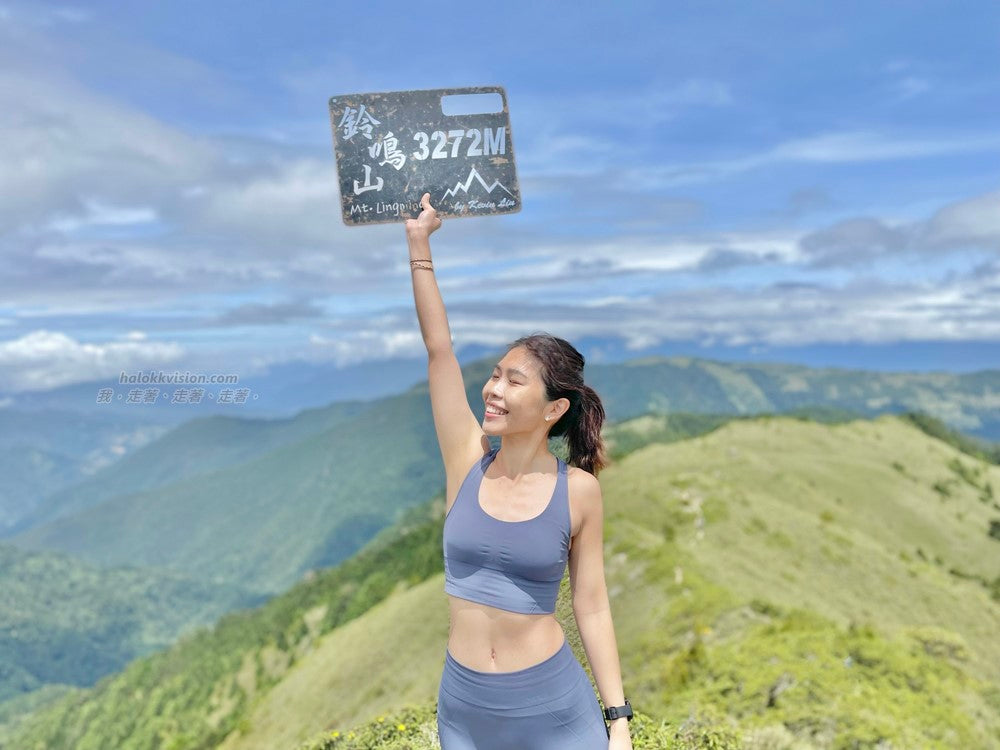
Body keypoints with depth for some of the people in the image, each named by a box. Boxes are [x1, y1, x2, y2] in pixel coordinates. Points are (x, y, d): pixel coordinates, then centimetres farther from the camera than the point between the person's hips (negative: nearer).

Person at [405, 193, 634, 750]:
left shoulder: (579, 490, -11)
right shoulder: (467, 460, -7)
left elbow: (592, 607, -5)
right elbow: (439, 348, -11)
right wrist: (420, 242, -12)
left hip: (553, 704, -2)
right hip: (464, 703, 3)